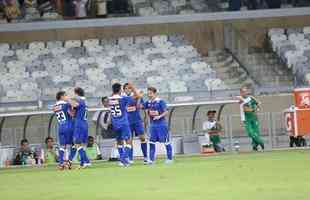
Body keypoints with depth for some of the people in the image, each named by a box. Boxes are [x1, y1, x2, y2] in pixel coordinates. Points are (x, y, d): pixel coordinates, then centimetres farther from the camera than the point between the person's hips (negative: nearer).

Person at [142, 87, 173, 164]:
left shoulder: (160, 101, -10)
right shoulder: (148, 102, 7)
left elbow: (166, 111, -13)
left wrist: (160, 116, -28)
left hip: (161, 124, -6)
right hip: (152, 125, 6)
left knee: (166, 142, 0)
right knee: (151, 142, 2)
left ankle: (169, 158, 8)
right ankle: (151, 159, 6)